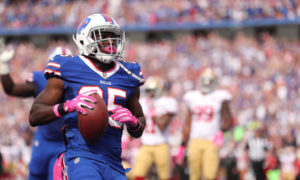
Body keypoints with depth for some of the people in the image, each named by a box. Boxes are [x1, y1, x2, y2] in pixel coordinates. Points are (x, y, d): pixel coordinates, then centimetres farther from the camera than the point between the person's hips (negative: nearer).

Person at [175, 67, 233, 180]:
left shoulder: (220, 98, 1)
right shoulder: (193, 98, 10)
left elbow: (228, 122, 4)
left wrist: (221, 131, -17)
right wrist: (183, 146, 14)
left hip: (212, 142, -3)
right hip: (195, 141, 3)